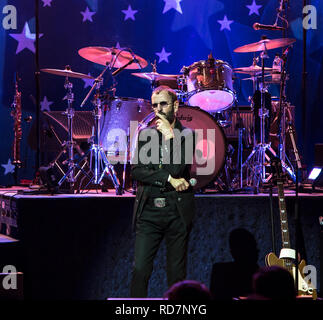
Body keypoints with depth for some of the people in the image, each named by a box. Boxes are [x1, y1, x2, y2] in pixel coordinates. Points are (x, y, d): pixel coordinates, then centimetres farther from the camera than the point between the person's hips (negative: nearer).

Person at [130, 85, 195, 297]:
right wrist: (169, 180, -10)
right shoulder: (145, 134, 12)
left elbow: (177, 169, -11)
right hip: (148, 211, 2)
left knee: (177, 273, 3)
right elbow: (136, 170, -1)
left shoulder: (187, 135, 4)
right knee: (140, 270, -6)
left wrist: (170, 136, -8)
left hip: (177, 211, -1)